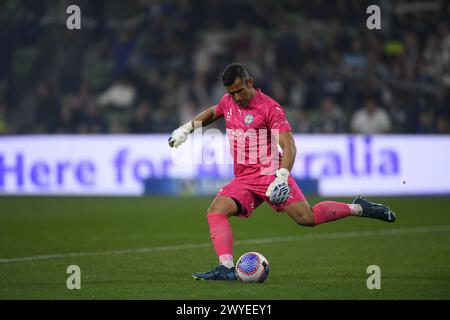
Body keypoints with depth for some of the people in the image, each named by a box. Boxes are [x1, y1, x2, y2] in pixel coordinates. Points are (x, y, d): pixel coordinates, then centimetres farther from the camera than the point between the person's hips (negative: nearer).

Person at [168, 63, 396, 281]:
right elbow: (212, 113, 36)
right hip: (243, 180, 6)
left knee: (307, 218, -18)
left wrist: (282, 177, -33)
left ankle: (358, 208, 3)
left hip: (270, 172, -6)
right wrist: (187, 128, 23)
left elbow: (289, 146, -18)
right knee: (215, 211, -19)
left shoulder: (270, 108, -11)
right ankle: (226, 268, -28)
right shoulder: (228, 102, 10)